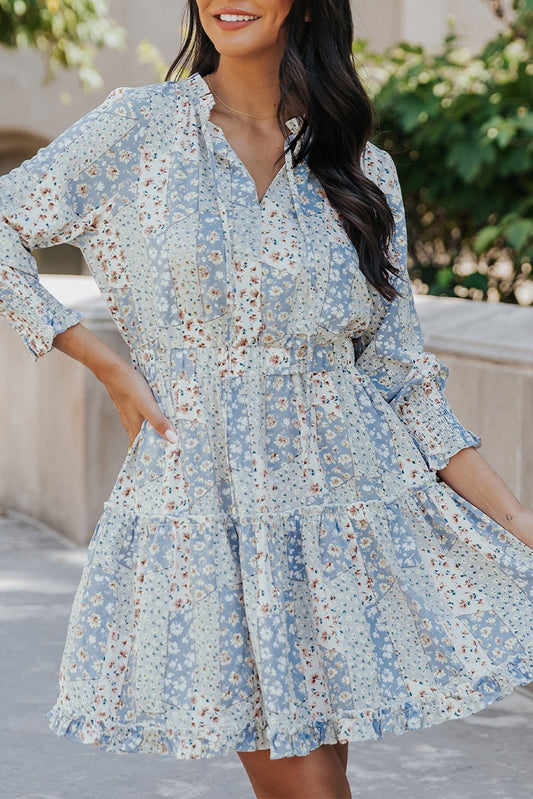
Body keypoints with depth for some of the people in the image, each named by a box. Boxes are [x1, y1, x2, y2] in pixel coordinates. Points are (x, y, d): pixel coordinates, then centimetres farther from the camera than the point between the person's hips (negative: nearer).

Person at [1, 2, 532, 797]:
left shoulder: (364, 174, 7)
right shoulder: (141, 128, -1)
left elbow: (400, 374, 7)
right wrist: (108, 366, -4)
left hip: (347, 503, 2)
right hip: (205, 507, -2)